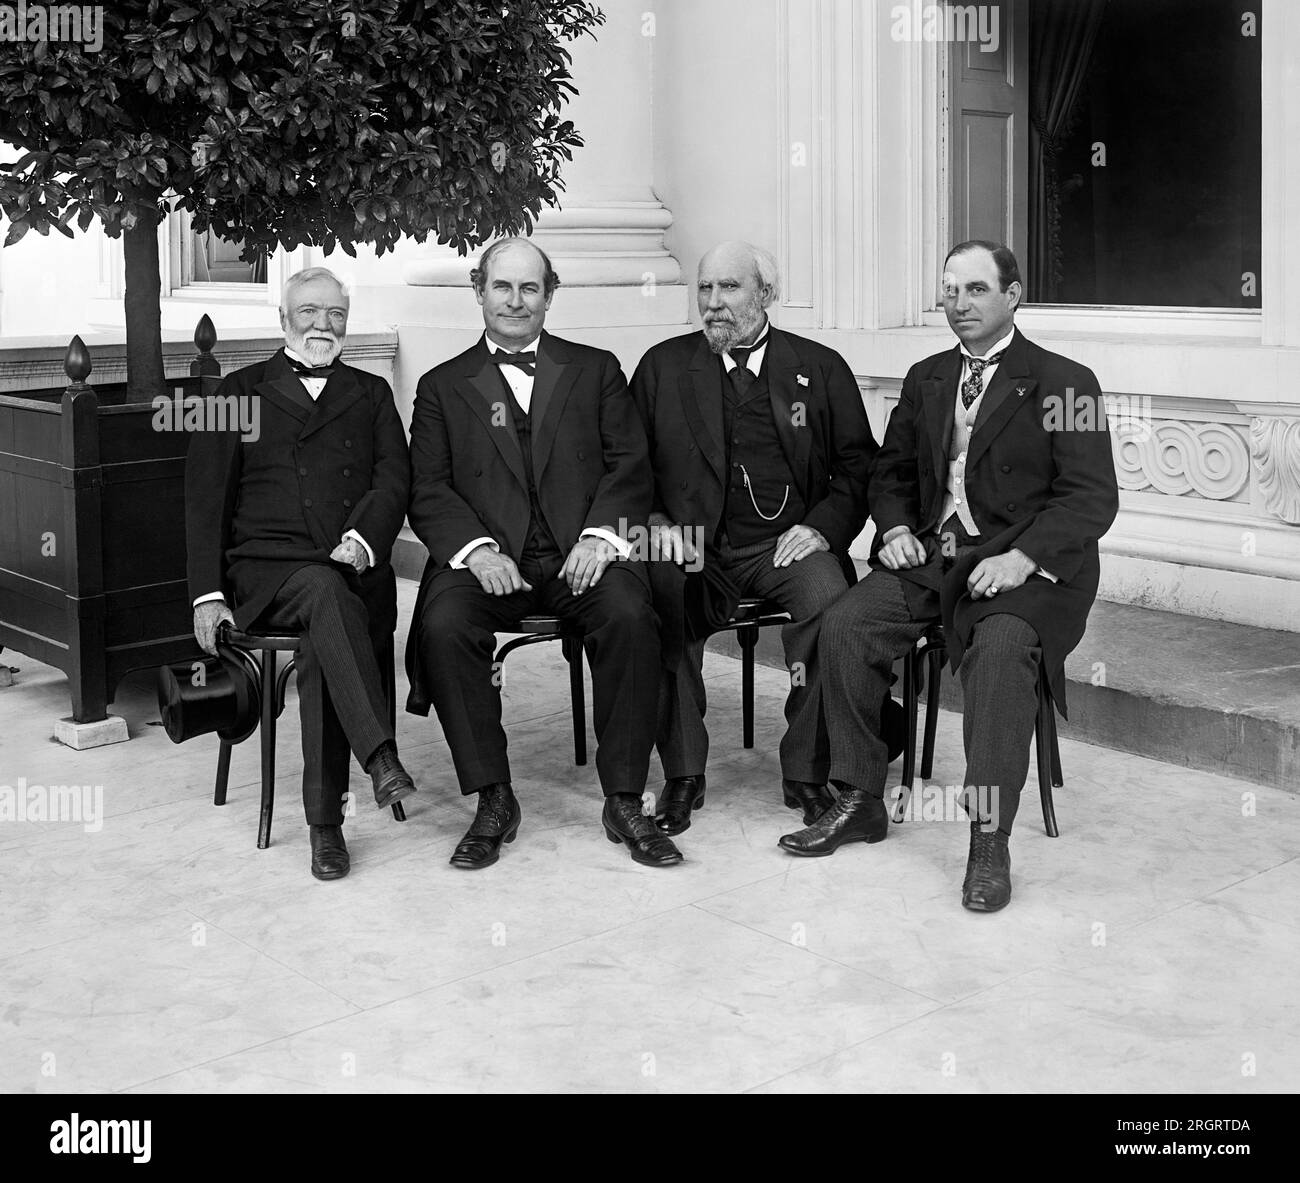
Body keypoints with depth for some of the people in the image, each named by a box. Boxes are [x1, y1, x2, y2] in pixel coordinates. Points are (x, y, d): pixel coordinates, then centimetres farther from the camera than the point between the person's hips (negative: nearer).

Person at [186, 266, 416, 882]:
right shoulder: (241, 391, 15)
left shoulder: (371, 394, 21)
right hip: (264, 567, -1)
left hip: (355, 570, 1)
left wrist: (362, 541, -14)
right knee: (324, 591, -36)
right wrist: (207, 593, -4)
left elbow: (394, 483, 7)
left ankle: (325, 821, -27)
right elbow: (205, 499, 9)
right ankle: (379, 755, -45)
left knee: (321, 641, -32)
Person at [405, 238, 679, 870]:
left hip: (579, 555, 0)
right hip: (487, 557, 0)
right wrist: (477, 548, -13)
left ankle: (624, 801, -18)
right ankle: (492, 801, -15)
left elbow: (629, 464, 8)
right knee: (445, 625, -30)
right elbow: (429, 491, 6)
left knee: (630, 616, -31)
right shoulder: (443, 386, 17)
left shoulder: (596, 369, 18)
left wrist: (600, 534, -11)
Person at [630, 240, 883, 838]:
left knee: (828, 596, -32)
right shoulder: (663, 367, 12)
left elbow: (859, 466, 10)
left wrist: (822, 525, -7)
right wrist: (656, 520, -7)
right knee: (658, 598, -32)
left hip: (787, 543, 0)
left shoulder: (821, 369, 10)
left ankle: (807, 773, -17)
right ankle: (681, 774, -17)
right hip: (695, 545, 1)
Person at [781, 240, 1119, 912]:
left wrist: (1023, 557, -22)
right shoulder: (925, 379, 17)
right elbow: (891, 471, 24)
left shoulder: (1064, 383, -1)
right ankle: (860, 804, -4)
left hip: (1023, 567, -5)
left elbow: (1093, 497, -8)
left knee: (1001, 648, -35)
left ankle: (989, 842, -26)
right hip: (932, 556, 5)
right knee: (844, 627, -18)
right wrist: (895, 526, 2)